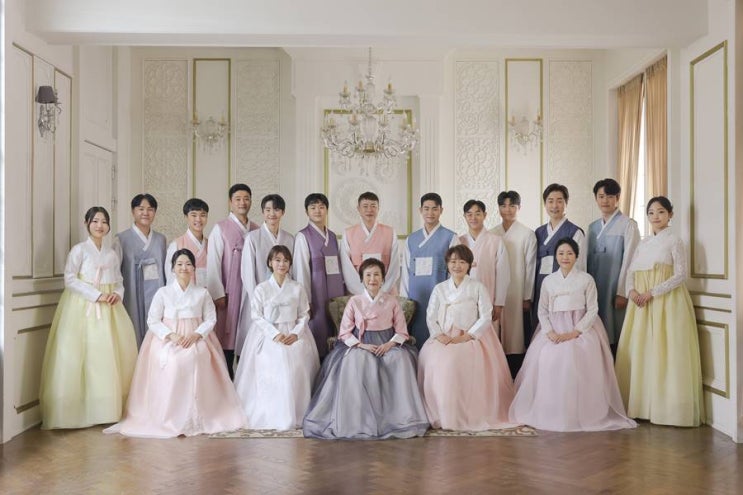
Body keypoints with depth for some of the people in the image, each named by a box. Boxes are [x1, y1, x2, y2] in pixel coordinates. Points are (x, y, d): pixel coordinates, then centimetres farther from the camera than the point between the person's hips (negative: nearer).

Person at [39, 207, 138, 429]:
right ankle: (80, 409, -6)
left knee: (111, 352, 0)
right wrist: (96, 295, -15)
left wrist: (117, 294, -6)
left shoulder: (112, 254, 15)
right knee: (84, 352, -10)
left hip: (109, 309, 5)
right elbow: (70, 279, -9)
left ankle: (108, 408, 7)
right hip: (83, 307, -5)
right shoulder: (79, 250, 0)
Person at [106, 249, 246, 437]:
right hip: (168, 340, 0)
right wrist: (171, 335, -14)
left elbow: (210, 319, 7)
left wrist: (196, 334, -12)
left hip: (195, 339, 1)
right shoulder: (163, 293, 7)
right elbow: (153, 321, 3)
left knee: (195, 360, -33)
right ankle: (169, 418, -22)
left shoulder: (202, 293, 10)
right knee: (173, 361, -33)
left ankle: (195, 417, -22)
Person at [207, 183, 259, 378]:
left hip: (252, 292, 3)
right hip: (229, 293, -3)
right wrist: (218, 294, -8)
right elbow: (213, 263, -4)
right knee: (228, 340, -1)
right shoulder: (220, 229, 0)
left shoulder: (256, 229, 11)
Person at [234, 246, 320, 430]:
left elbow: (304, 315, 9)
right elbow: (257, 317, 0)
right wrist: (275, 334, -12)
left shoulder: (297, 288, 11)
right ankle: (272, 417, -18)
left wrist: (296, 333, -9)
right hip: (268, 336, -1)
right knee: (273, 365, -25)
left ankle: (295, 417, -15)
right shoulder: (261, 289, 6)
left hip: (294, 336, 1)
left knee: (297, 366, -22)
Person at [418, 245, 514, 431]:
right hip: (444, 339, 3)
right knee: (431, 358, -26)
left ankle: (467, 415, -20)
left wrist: (466, 337, -13)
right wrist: (440, 335, -10)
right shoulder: (439, 289, 15)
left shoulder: (477, 288, 5)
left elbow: (486, 317, -3)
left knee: (456, 360, -32)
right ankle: (439, 415, -15)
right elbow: (431, 317, 9)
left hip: (471, 338, -3)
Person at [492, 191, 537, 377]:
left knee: (517, 338, 1)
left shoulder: (527, 234, -3)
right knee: (498, 338, 5)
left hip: (517, 294, -3)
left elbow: (530, 267, -3)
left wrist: (527, 297, -4)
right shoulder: (492, 234, 6)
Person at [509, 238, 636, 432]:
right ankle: (548, 414, -12)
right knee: (546, 359, -24)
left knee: (577, 359, -30)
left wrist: (574, 333, -13)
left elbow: (592, 310, -1)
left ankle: (580, 415, -18)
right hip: (553, 330, 3)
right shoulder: (548, 281, 12)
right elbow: (542, 310, 10)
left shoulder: (586, 279, 4)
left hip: (580, 330, -2)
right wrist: (550, 332, -8)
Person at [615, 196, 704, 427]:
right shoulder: (643, 243, 16)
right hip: (641, 303, 5)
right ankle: (641, 405, 9)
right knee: (639, 352, 3)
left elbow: (680, 275, -8)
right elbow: (631, 271, 13)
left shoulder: (674, 241, 0)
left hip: (667, 302, -5)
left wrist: (652, 292, -16)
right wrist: (631, 290, -8)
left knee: (665, 353, -7)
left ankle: (668, 407, -1)